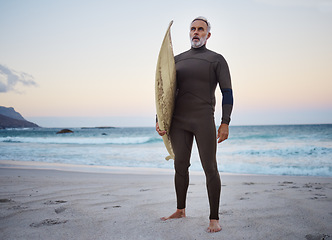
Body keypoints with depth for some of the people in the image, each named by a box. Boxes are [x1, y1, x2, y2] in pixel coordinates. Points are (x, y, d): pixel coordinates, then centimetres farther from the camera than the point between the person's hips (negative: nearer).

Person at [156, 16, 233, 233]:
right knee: (180, 166, 11)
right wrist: (159, 119, 5)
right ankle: (180, 211, 27)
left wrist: (225, 123, -14)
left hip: (203, 120, -4)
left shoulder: (217, 60, 3)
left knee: (210, 168, -6)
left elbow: (227, 93, -3)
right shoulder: (177, 60, 15)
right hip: (178, 121, 5)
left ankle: (214, 218, 2)